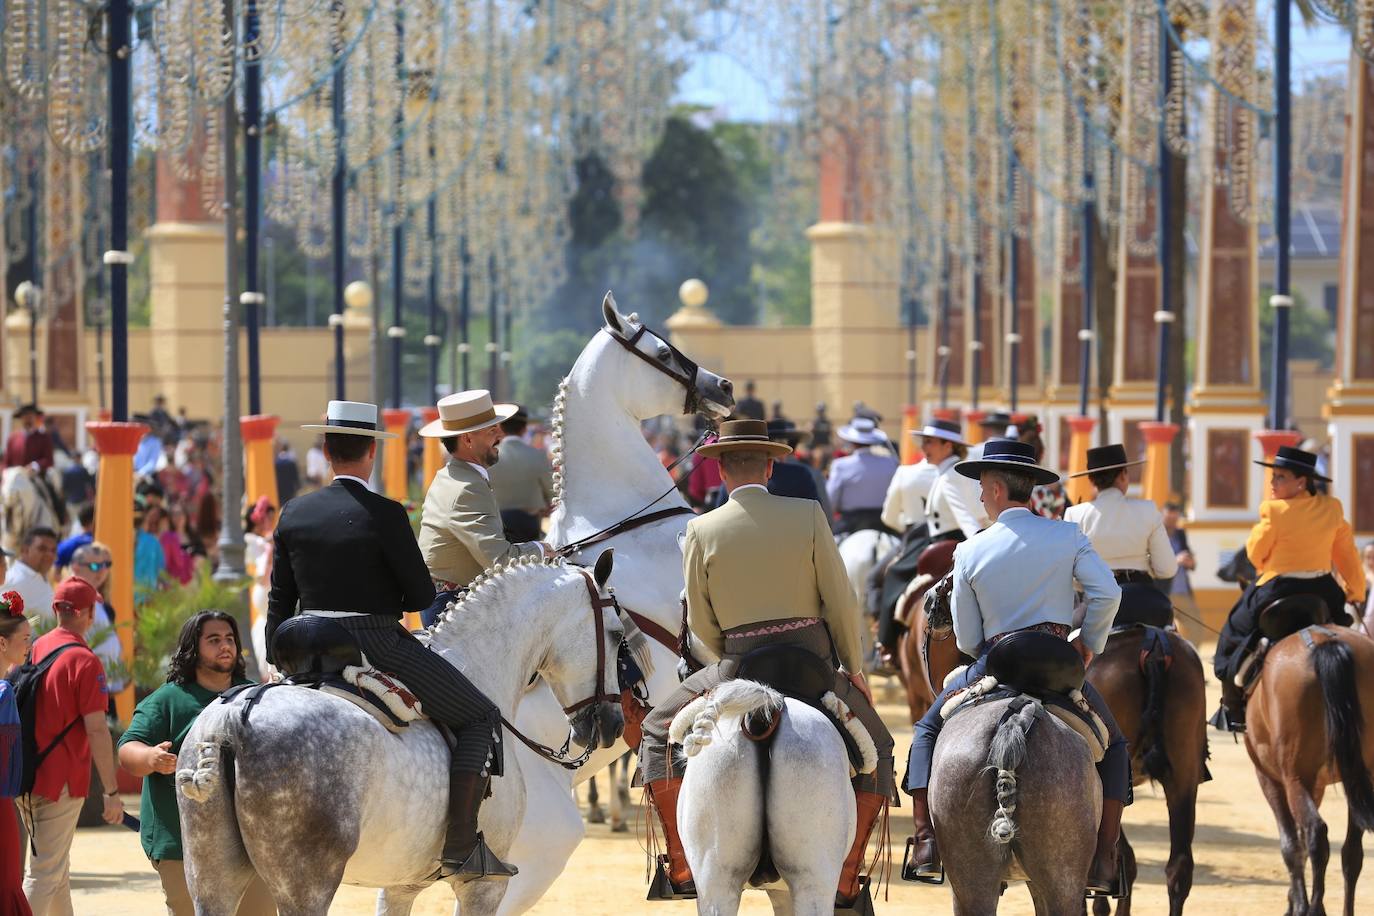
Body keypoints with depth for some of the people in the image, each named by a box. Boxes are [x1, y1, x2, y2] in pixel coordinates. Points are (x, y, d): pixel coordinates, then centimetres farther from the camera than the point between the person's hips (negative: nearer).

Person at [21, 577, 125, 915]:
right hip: (62, 780, -7)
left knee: (57, 866, 19)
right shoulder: (84, 661, -13)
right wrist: (112, 792, -15)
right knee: (45, 872, -4)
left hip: (27, 775, 7)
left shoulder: (36, 649, 7)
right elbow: (97, 731, -17)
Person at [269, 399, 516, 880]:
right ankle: (459, 848, -6)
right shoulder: (385, 515, -14)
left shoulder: (294, 513, 3)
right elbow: (422, 596, -8)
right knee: (480, 717, 5)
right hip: (380, 649, -6)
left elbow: (279, 602, 8)